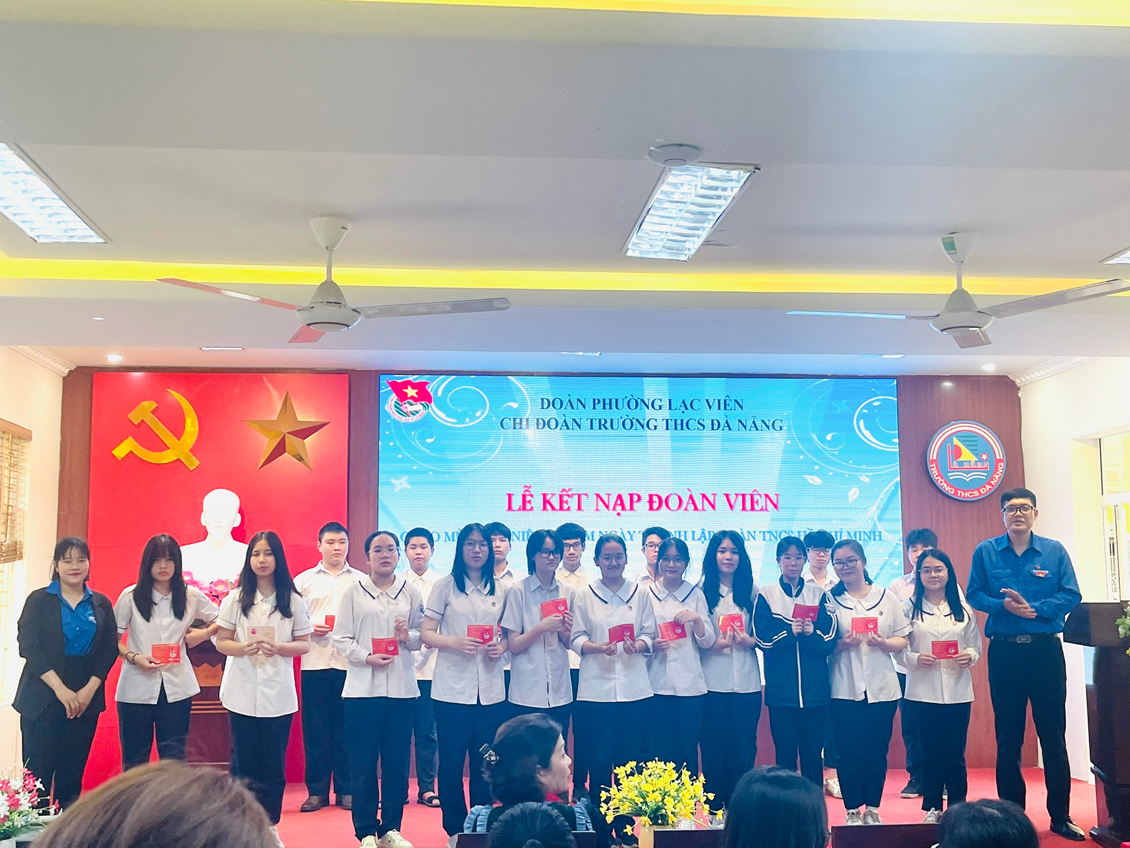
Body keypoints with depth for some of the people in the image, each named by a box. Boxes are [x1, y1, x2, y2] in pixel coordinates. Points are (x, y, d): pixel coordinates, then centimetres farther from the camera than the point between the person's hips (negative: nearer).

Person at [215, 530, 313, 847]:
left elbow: (304, 644, 3)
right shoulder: (236, 598, 2)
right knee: (244, 762, 5)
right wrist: (243, 647, -18)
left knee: (274, 763, 4)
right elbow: (221, 642, 3)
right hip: (242, 692, 0)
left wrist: (279, 647, -17)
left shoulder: (293, 600, 1)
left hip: (278, 693, 0)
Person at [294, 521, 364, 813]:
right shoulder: (304, 580, 10)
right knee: (315, 729, 3)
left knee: (347, 729, 4)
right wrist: (309, 628, -12)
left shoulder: (360, 580, 9)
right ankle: (317, 791, 13)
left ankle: (346, 790, 13)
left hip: (350, 663, 0)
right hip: (315, 663, 0)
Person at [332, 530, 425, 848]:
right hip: (363, 687, -1)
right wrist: (366, 657, -15)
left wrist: (408, 637, -14)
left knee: (397, 761, 6)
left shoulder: (410, 592, 7)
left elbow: (423, 634, 7)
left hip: (401, 687, 1)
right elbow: (340, 638, -1)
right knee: (363, 762, 2)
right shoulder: (354, 592, 3)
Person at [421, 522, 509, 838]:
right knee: (452, 762, 3)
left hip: (490, 690, 3)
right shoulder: (446, 585, 0)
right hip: (453, 688, -3)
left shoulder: (499, 589, 9)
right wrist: (455, 642, -19)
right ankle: (455, 830, 17)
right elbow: (427, 634, -2)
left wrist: (501, 647, -7)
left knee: (485, 763, 8)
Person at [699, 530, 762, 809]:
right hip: (712, 681, -1)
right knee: (713, 748, 2)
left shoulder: (752, 590, 9)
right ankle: (714, 808, 12)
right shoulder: (702, 590, 5)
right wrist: (713, 644, -16)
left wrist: (751, 640, -11)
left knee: (743, 748, 4)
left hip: (746, 682, 1)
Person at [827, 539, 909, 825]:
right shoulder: (829, 599, 4)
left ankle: (873, 808, 17)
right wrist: (842, 644, -16)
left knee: (878, 750, 4)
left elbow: (902, 640, 6)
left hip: (881, 687, 1)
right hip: (845, 688, -1)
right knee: (850, 750, 0)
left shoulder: (886, 596, 7)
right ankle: (853, 810, 11)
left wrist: (884, 643, -14)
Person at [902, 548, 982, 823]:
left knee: (955, 754, 4)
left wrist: (969, 656, -12)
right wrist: (915, 659, -19)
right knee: (930, 753, 6)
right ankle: (932, 809, 16)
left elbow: (975, 645, 8)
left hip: (958, 691, 1)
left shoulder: (963, 609, 8)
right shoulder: (909, 608, 2)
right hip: (922, 691, -1)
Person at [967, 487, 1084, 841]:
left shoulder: (1054, 551, 2)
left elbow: (1071, 595, -3)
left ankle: (1061, 817, 14)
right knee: (1008, 738, 7)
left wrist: (1034, 608, -16)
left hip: (1045, 649, 0)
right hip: (1004, 651, 0)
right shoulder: (985, 552, 3)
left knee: (1053, 735, 3)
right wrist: (1004, 605, -17)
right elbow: (974, 595, 0)